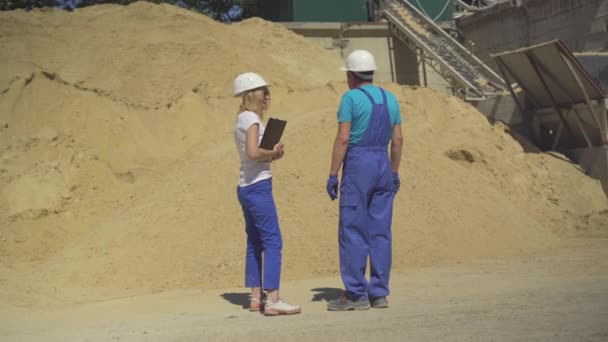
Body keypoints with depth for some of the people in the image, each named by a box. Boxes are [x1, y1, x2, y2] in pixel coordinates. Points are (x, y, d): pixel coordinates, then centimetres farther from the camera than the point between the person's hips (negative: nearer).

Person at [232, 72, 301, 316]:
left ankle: (256, 297, 17)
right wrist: (273, 153, -9)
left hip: (246, 188, 10)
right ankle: (272, 300, -12)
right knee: (273, 242, -10)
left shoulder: (242, 119, 16)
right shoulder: (251, 119, -12)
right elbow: (253, 152, -26)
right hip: (258, 187, -10)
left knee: (255, 243, 13)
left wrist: (271, 154, 5)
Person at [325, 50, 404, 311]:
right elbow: (398, 139, 12)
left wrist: (332, 175, -9)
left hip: (357, 165, -6)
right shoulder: (390, 98, 12)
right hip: (383, 165, 6)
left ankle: (356, 294, -2)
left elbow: (343, 139, -12)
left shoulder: (351, 98, -7)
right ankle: (379, 293, 9)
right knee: (380, 231, 7)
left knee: (353, 231, -2)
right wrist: (394, 173, 18)